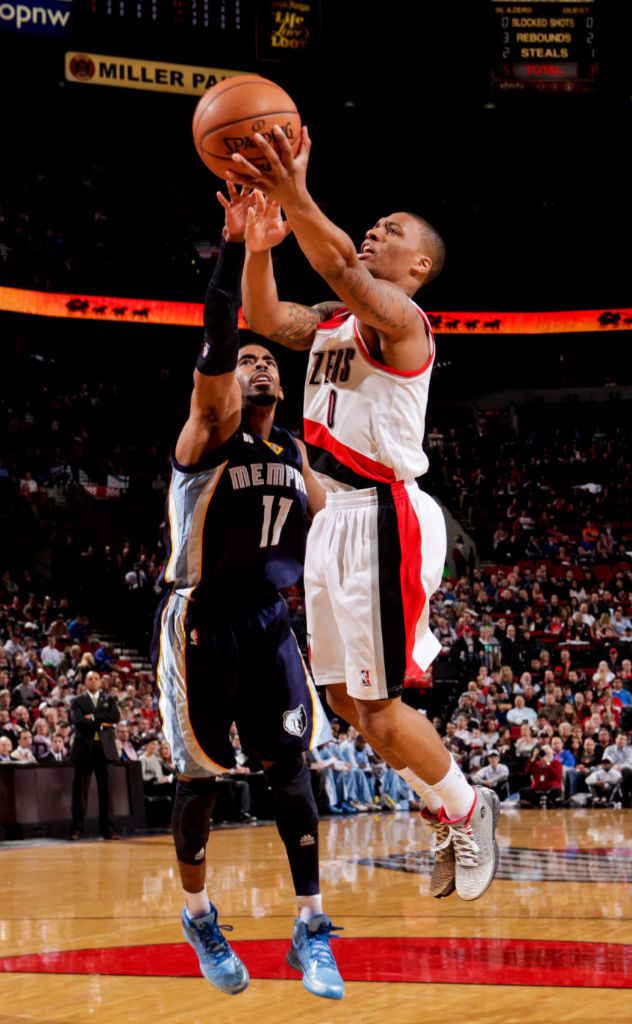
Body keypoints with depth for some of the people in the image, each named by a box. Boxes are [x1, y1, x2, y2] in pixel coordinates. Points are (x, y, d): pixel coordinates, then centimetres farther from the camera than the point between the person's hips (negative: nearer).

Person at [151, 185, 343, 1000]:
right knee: (200, 777, 2)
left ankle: (310, 931, -2)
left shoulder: (292, 453, 11)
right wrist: (234, 245, -33)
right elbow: (215, 345, -24)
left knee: (290, 765, -5)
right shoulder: (208, 435, -8)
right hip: (199, 626, -5)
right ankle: (197, 915, 23)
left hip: (266, 624, 5)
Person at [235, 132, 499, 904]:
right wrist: (259, 247, -16)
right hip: (337, 514, 9)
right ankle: (448, 814, 28)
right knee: (344, 698, 14)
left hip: (385, 518, -9)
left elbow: (345, 277, -33)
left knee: (378, 707, -4)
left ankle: (468, 813, 17)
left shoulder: (399, 316, -12)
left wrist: (296, 199, -49)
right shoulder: (334, 318, 15)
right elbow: (263, 319, 2)